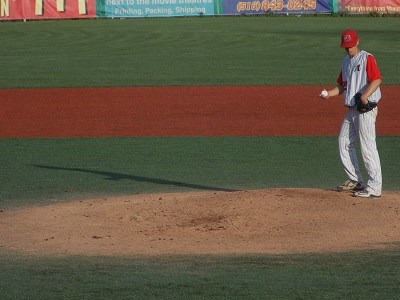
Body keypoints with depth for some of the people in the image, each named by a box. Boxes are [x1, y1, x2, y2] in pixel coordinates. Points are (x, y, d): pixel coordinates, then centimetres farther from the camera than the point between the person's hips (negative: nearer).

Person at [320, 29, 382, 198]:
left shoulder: (367, 58, -9)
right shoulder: (346, 62, 17)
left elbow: (377, 79, -22)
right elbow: (342, 86, 23)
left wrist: (365, 96, -36)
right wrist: (329, 94, 4)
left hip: (366, 109, -9)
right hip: (351, 110, 9)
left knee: (367, 146, -10)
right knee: (344, 143, 13)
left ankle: (374, 187, -8)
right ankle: (355, 181, 24)